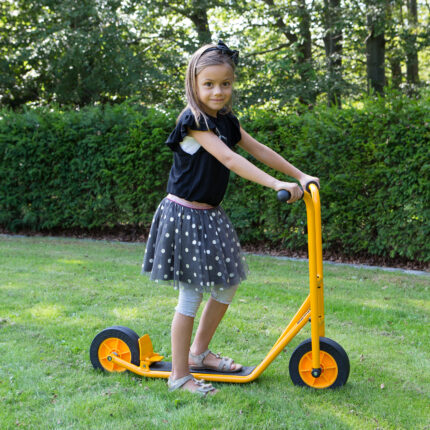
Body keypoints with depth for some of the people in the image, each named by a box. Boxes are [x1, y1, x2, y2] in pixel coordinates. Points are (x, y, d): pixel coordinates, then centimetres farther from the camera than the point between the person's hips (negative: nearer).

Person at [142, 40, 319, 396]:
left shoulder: (226, 120, 8)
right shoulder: (193, 121, -18)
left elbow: (258, 150, 12)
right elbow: (228, 158, -28)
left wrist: (300, 175, 9)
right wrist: (276, 185, -33)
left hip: (210, 216, 9)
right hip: (185, 215, -9)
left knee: (227, 286, 15)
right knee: (191, 295, -4)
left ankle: (199, 352, 32)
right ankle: (180, 374, 9)